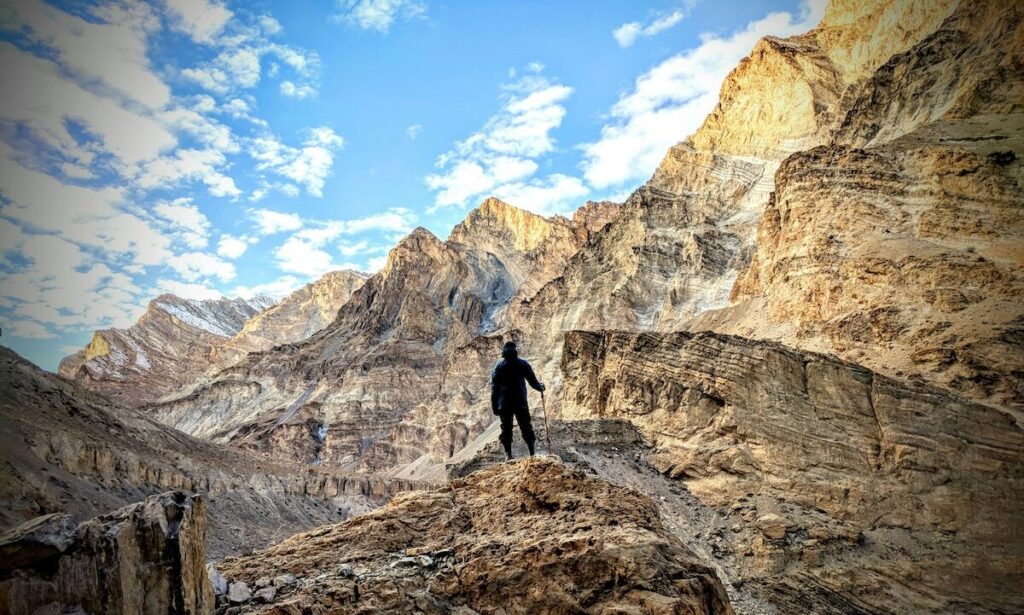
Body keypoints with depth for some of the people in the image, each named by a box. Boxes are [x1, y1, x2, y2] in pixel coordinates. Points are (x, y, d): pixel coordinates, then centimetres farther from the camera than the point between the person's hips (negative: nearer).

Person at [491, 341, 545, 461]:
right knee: (526, 427, 9)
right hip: (521, 402, 0)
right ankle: (532, 452, 7)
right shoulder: (523, 364, -1)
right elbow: (533, 381, 2)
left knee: (506, 427, 6)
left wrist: (494, 405, 3)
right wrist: (540, 387, 24)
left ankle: (508, 454, 2)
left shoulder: (499, 366, 1)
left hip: (504, 403, 0)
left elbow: (494, 387, -1)